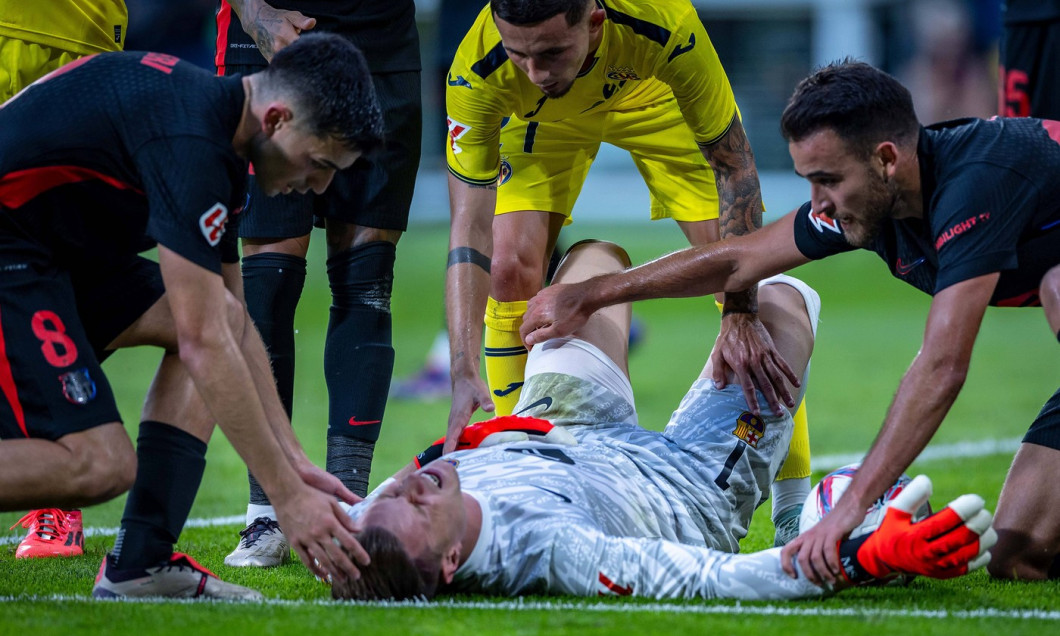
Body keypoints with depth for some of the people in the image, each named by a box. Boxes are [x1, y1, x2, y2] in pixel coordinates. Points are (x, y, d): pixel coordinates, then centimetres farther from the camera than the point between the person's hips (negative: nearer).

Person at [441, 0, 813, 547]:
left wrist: (740, 316, -36)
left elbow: (732, 165, -31)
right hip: (543, 121, 1)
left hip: (654, 97, -1)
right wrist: (463, 373, -46)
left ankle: (794, 496, -3)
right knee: (511, 270, -17)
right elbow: (470, 225, -36)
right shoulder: (477, 70, -40)